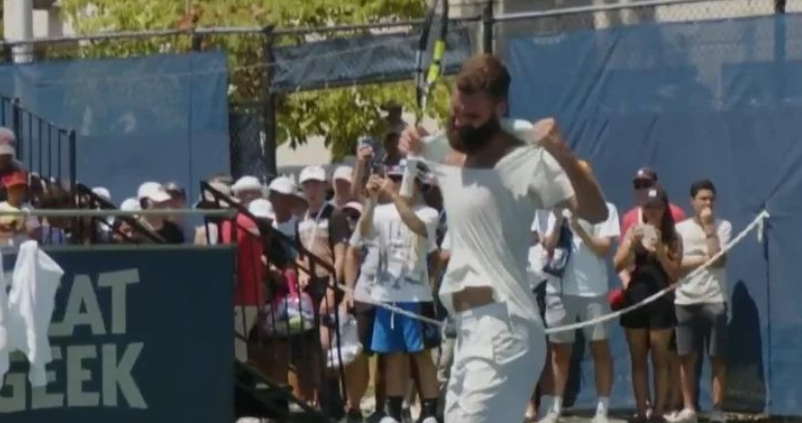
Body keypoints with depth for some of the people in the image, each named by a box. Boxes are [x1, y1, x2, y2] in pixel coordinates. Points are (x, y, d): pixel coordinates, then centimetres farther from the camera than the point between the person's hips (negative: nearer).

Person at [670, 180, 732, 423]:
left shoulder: (723, 227, 1)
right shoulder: (680, 229, 8)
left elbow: (718, 260, -13)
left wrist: (709, 227, -11)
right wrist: (704, 259, -9)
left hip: (714, 300, -2)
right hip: (685, 301, 2)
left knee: (717, 357, -2)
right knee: (686, 357, 3)